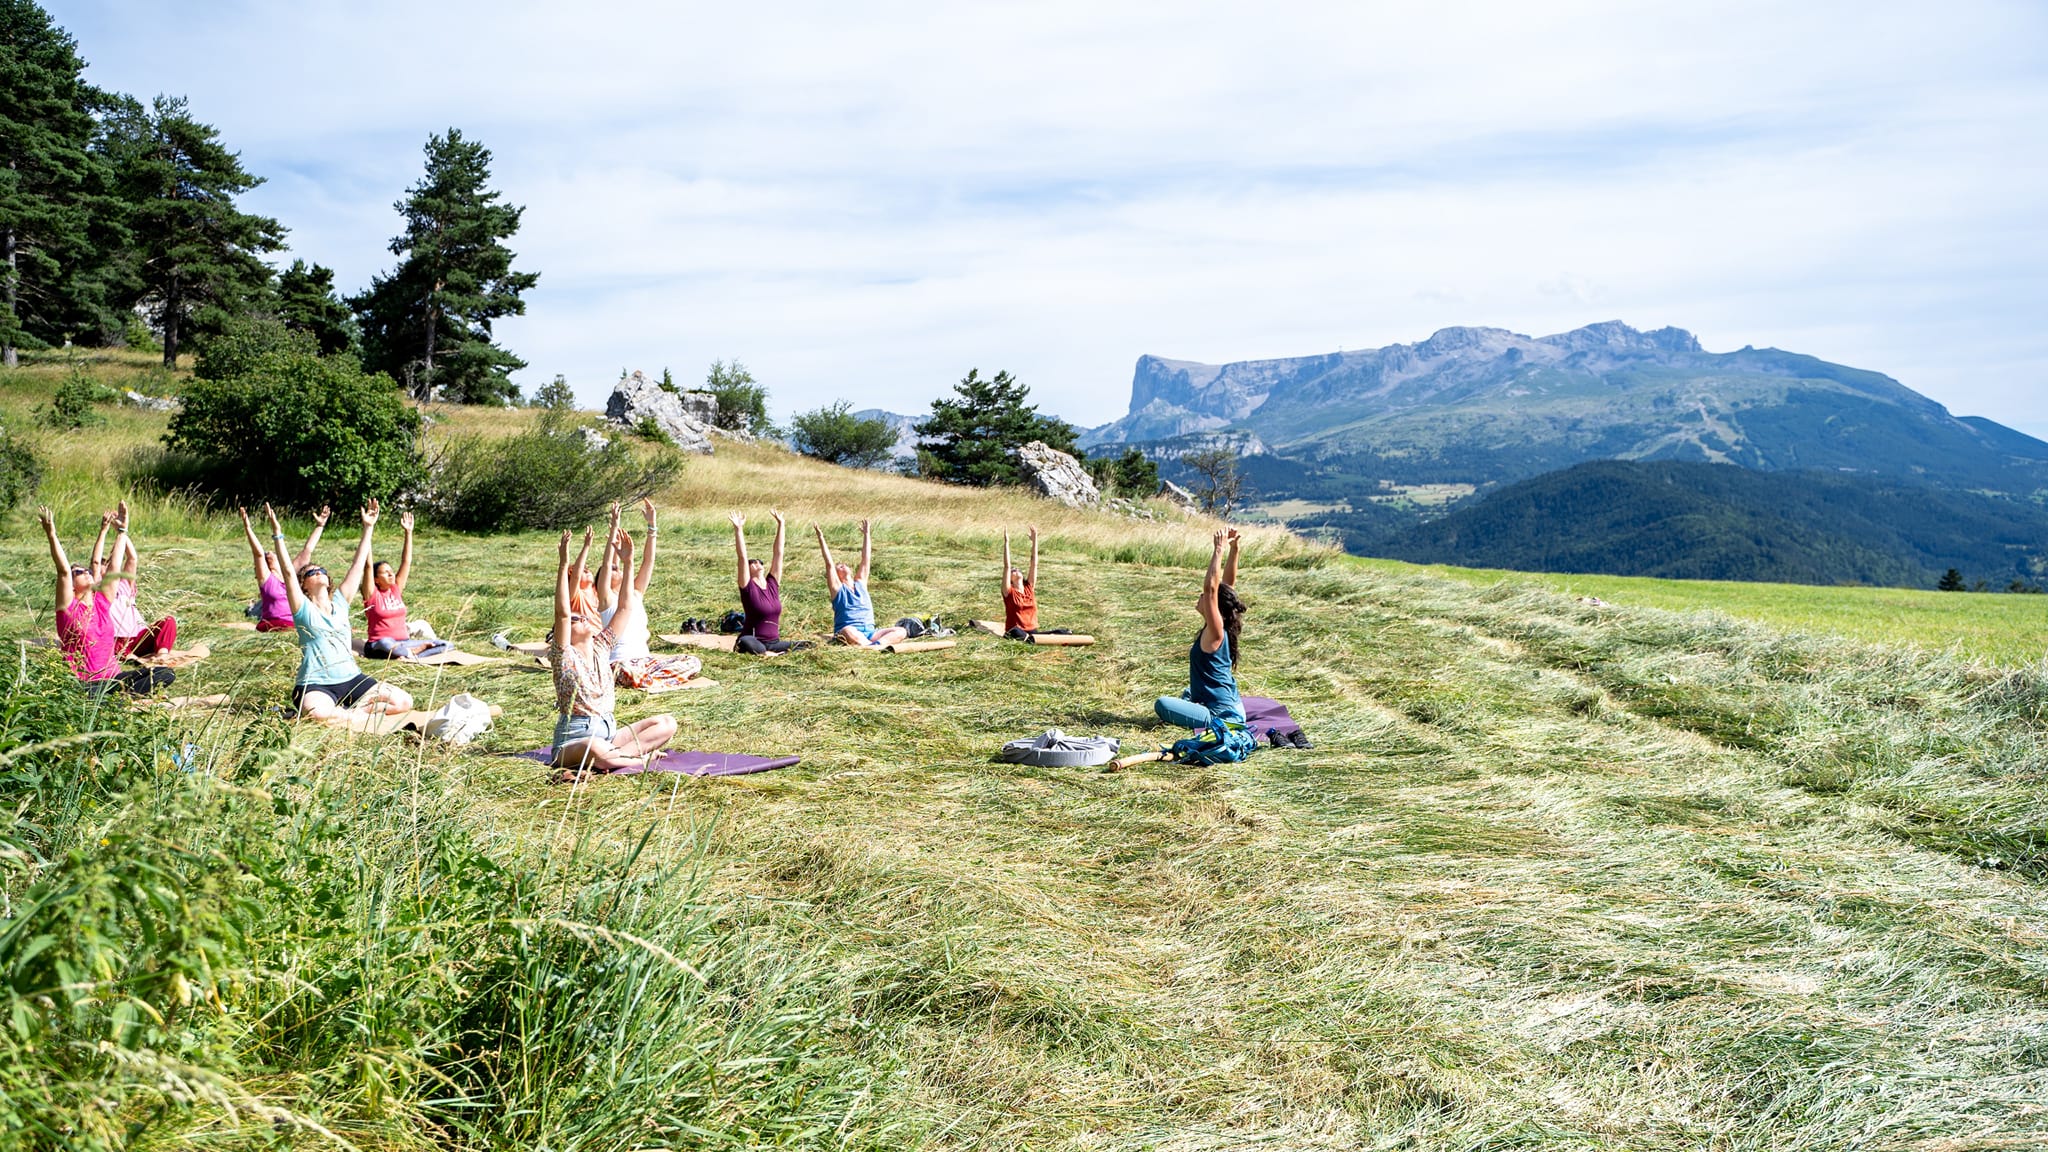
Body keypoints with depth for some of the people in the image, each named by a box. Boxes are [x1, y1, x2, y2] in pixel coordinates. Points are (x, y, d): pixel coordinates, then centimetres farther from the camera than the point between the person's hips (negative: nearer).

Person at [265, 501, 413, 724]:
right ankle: (358, 715, -14)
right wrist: (277, 534, -16)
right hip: (316, 684, -5)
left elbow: (358, 565, 13)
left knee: (404, 702, -13)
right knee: (317, 713, -40)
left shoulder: (340, 603, 13)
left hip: (352, 680, 5)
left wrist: (368, 528, 12)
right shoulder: (303, 609, 2)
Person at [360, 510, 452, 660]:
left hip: (404, 642, 6)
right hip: (379, 645, -6)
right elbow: (369, 565, -14)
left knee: (446, 645, -11)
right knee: (387, 644, -43)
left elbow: (406, 562, 10)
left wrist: (408, 532, 4)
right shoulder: (372, 594, -3)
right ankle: (421, 648, -22)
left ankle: (408, 654, -24)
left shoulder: (396, 589, 11)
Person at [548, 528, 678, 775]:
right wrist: (563, 565, -26)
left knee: (667, 724, -9)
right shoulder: (564, 655, -4)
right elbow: (562, 613, -21)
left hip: (609, 733, 7)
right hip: (574, 741, -7)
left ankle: (618, 755, -20)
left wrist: (628, 562, 2)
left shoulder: (601, 649, 12)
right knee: (596, 749, -42)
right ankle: (641, 756, -18)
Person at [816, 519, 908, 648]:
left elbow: (866, 559, 23)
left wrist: (867, 534, 24)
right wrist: (821, 538, -5)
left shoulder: (860, 583, 22)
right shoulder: (837, 588, 10)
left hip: (868, 632, 5)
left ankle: (878, 643, -45)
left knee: (901, 632, -19)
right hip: (847, 630, -5)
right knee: (849, 632, -40)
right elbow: (829, 563, 0)